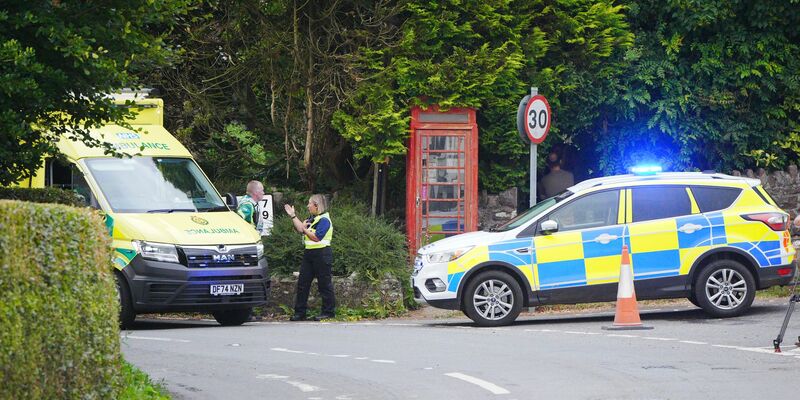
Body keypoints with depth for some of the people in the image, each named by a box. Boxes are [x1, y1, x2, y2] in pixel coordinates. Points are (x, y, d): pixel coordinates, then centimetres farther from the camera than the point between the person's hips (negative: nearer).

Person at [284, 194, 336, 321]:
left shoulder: (324, 220, -13)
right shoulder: (312, 219, 16)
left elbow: (316, 237, -21)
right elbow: (300, 228, 15)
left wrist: (305, 229, -13)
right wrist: (293, 216, 14)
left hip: (321, 253, -10)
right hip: (309, 253, 10)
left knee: (324, 284, -2)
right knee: (302, 283, 7)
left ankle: (328, 312, 5)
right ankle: (300, 312, 10)